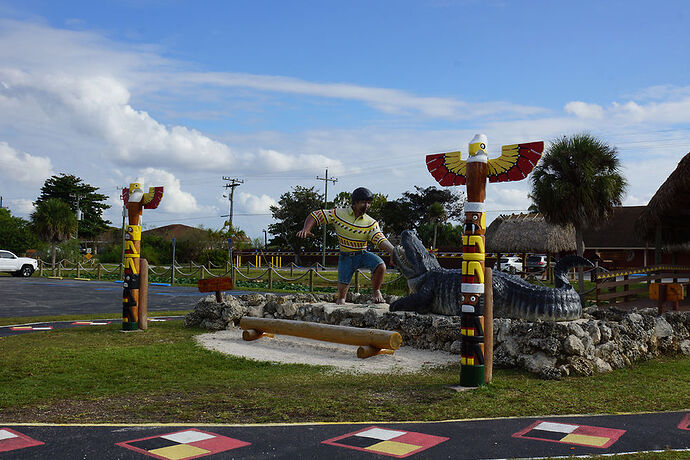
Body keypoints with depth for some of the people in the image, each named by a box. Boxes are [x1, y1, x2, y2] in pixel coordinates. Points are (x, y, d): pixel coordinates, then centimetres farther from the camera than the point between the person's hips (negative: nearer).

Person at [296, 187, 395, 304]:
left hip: (362, 255, 0)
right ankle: (341, 299, 43)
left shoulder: (371, 223, -9)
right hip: (346, 257, 0)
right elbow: (315, 215, -7)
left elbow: (381, 240, -21)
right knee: (342, 289, 5)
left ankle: (376, 292, -3)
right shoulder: (338, 214, -11)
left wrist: (392, 251, -41)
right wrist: (306, 229, -26)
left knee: (380, 265, -29)